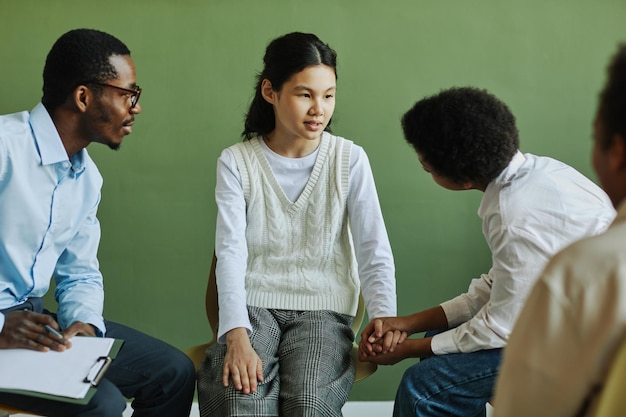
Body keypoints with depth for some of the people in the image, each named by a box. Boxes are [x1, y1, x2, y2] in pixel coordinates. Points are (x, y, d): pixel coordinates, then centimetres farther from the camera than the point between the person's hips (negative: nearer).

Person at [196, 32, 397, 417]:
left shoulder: (350, 160, 0)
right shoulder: (237, 162, 0)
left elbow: (374, 250, -3)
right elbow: (231, 253, -10)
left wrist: (383, 314, -22)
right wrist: (237, 336, -24)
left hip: (324, 309, 0)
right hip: (253, 305, 0)